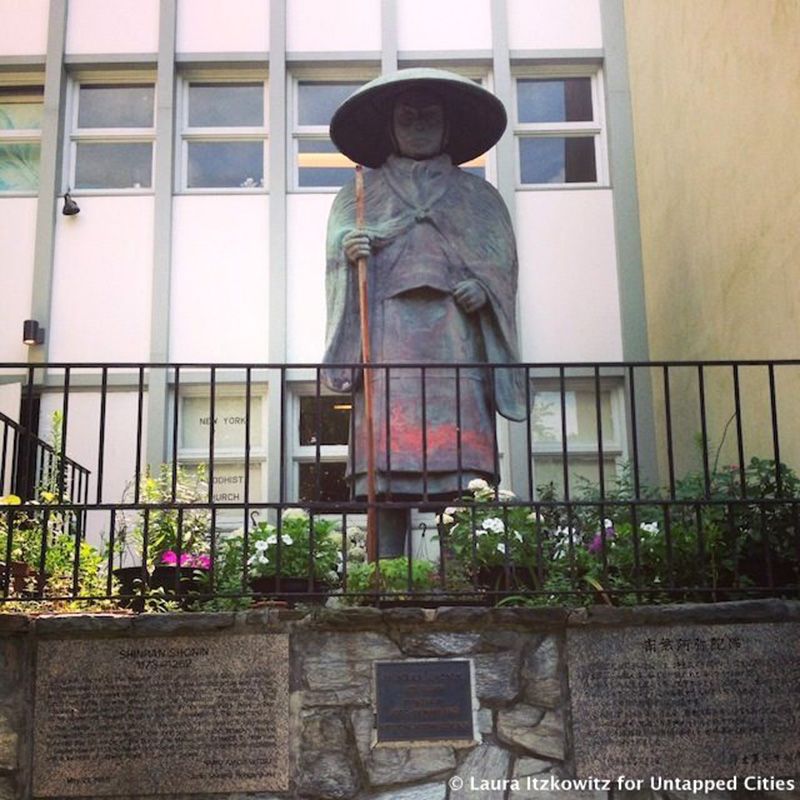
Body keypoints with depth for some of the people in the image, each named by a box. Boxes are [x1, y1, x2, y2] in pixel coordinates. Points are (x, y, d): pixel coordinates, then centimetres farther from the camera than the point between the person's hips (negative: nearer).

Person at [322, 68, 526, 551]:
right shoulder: (361, 193, 24)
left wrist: (483, 288, -6)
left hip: (455, 333, 1)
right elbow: (339, 240, 10)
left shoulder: (479, 195, 24)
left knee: (459, 439, -14)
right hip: (388, 330, 0)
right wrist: (349, 246, -14)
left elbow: (502, 257, 14)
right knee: (388, 437, -14)